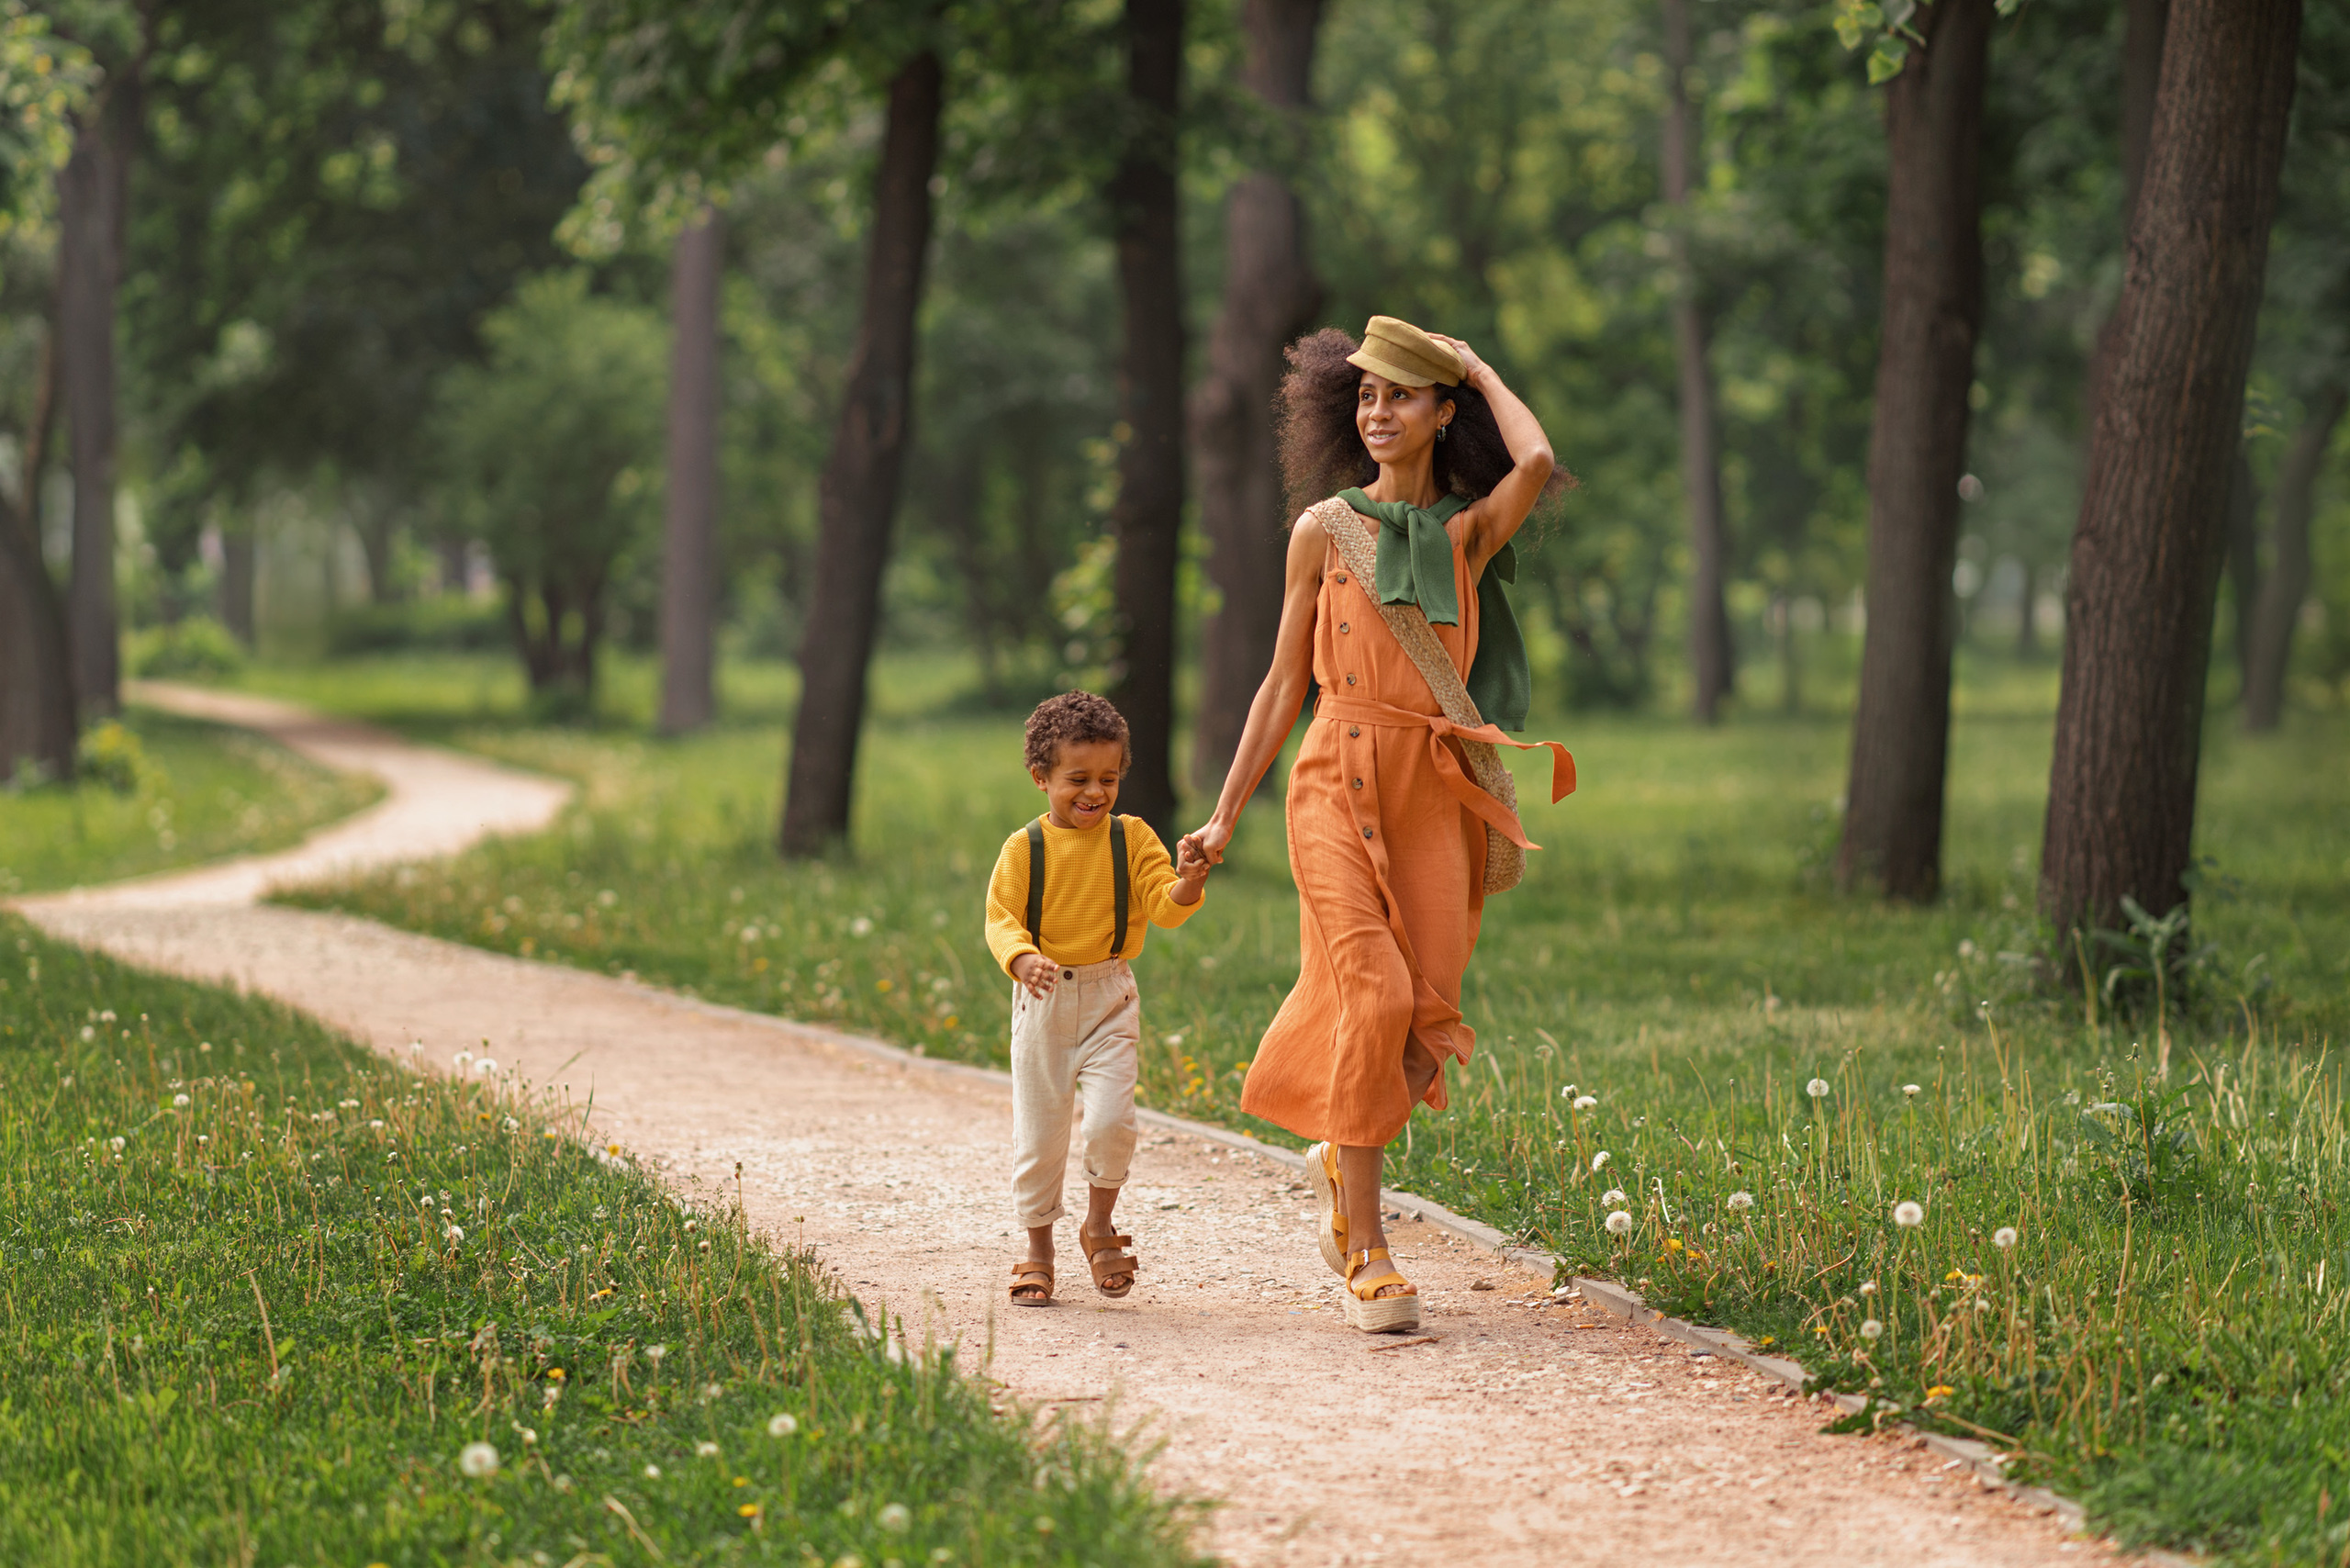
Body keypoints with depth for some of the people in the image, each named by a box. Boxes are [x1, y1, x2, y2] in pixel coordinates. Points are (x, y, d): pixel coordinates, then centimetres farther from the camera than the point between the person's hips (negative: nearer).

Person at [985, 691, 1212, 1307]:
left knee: (1110, 1118, -17)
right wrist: (1022, 957, -29)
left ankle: (1099, 1227, 8)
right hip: (1042, 1001, 0)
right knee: (1037, 1134, 4)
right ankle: (1038, 1248, 22)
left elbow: (1165, 905, -7)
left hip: (1109, 1000, 0)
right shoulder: (1025, 847, -2)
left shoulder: (1131, 837, 0)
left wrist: (1187, 886, -30)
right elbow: (1001, 917, -8)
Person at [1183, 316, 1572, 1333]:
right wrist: (1226, 816, 7)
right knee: (1376, 993, -19)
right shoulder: (1325, 530, 7)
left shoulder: (1469, 534, 7)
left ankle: (1341, 1158, 30)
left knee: (1425, 1029, -4)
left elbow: (1536, 465, -15)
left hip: (1438, 799, 2)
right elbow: (1285, 683, 10)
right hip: (1338, 788, -2)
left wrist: (1481, 372, 4)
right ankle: (1366, 1255, -13)